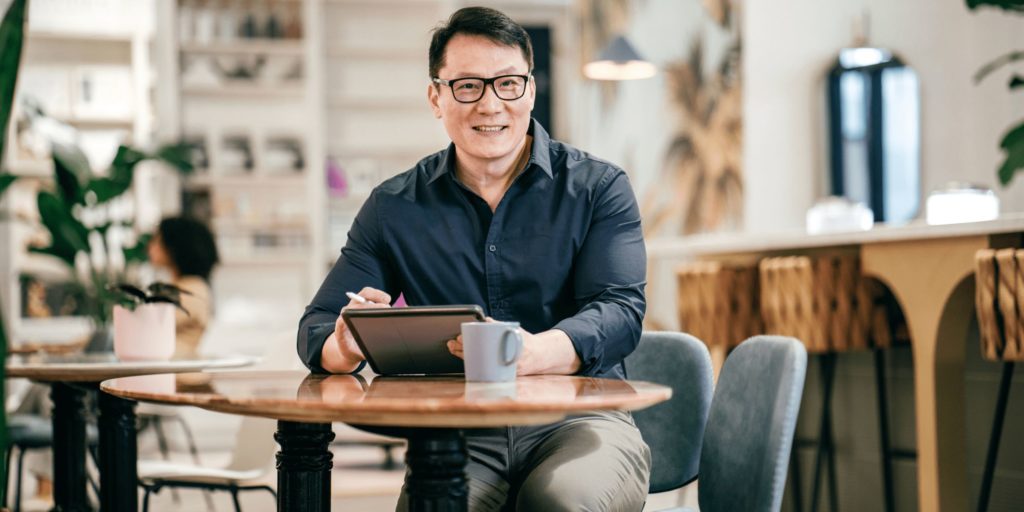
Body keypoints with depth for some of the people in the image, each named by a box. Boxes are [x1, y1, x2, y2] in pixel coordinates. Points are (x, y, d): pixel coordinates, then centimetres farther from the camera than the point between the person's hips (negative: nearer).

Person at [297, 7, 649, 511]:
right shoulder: (394, 208, 11)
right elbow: (317, 327, 10)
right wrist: (347, 348, -17)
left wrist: (534, 352, -31)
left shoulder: (598, 187, 5)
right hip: (459, 432, 1)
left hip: (579, 417, -1)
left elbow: (621, 308, -8)